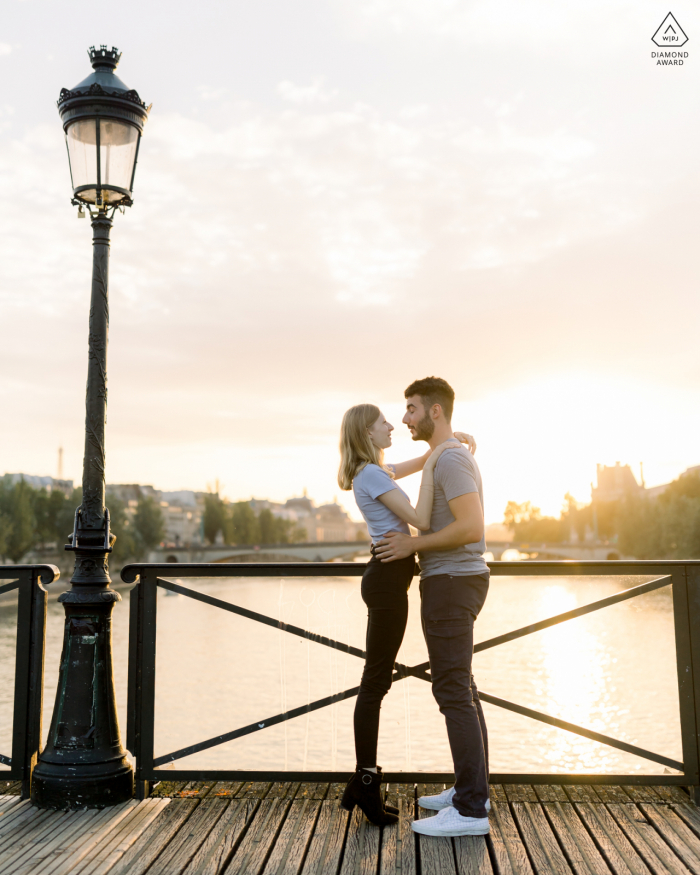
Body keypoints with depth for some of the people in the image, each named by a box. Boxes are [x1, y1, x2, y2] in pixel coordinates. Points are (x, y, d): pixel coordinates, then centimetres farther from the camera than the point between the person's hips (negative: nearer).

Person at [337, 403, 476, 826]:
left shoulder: (376, 471, 16)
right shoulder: (372, 475, -15)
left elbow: (419, 463, 29)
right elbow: (421, 520, -22)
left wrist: (449, 438, 11)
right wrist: (433, 463, -19)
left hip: (388, 575, 10)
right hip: (389, 578, -10)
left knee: (377, 680, 12)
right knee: (376, 681, -3)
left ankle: (366, 780, 21)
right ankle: (366, 781, 6)